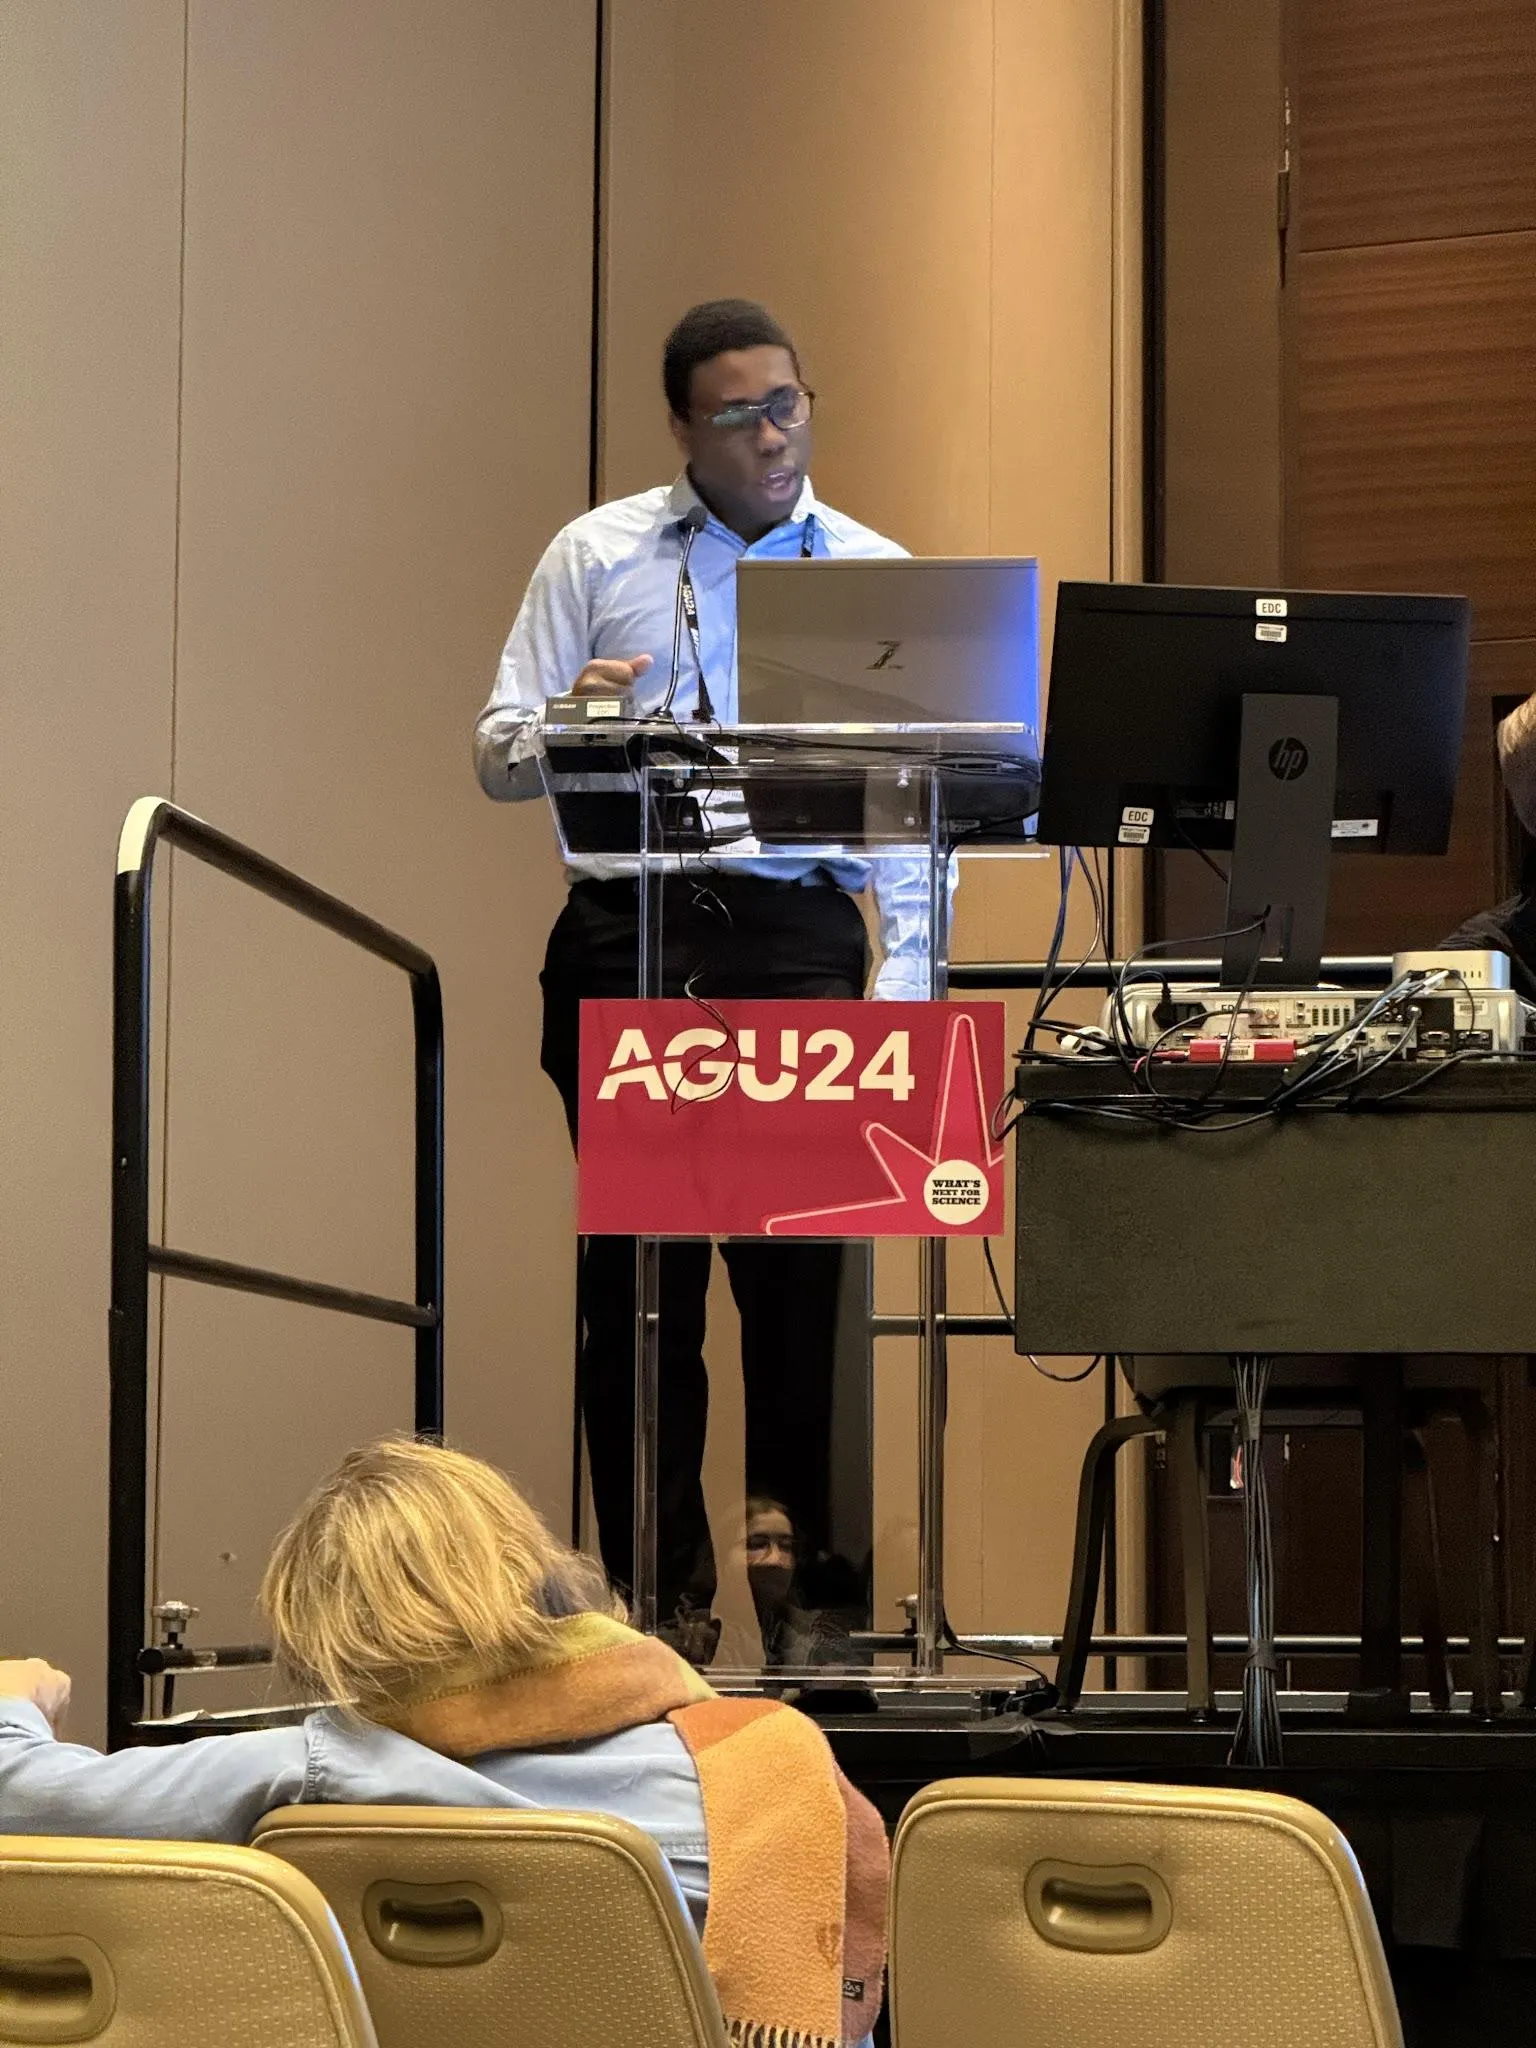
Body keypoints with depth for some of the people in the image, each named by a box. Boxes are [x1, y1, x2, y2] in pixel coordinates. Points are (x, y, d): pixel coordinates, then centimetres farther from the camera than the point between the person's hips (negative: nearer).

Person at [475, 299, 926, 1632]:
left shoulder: (876, 574, 10)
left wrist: (903, 983, -2)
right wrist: (569, 719, -14)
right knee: (636, 1272, 1)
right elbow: (500, 756, 9)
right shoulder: (596, 556, 9)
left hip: (797, 933, 0)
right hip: (626, 931, 0)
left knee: (801, 1264, -5)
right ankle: (657, 1591, 8)